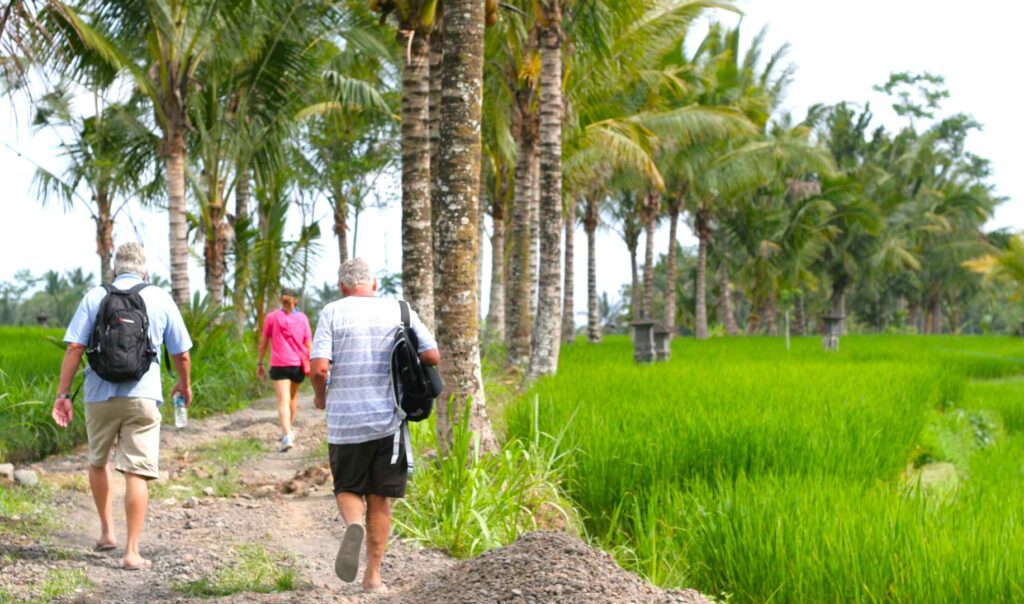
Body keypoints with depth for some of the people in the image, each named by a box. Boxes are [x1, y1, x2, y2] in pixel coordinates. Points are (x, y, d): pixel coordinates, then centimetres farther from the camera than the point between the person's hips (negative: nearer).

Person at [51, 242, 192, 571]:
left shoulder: (95, 297, 3)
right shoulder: (161, 299, 3)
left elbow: (74, 348, -4)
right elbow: (181, 354, 6)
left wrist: (63, 393, 0)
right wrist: (184, 384, 24)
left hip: (100, 395, 1)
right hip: (142, 396, -1)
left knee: (98, 462, 23)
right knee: (137, 473, -1)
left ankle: (107, 532, 28)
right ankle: (132, 552, -4)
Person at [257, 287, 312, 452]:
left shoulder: (271, 317, -1)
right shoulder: (302, 318, 2)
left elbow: (263, 343, 2)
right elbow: (308, 344, 0)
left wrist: (260, 364, 10)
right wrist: (310, 365, 5)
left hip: (279, 365, -2)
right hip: (298, 364, 2)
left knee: (283, 401, -8)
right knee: (293, 396, 23)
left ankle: (287, 436, -24)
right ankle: (289, 429, 35)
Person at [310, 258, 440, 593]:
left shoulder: (333, 312, -2)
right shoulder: (399, 311, 4)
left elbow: (319, 367, -12)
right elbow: (432, 355, -1)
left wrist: (320, 396, 8)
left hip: (345, 420, -1)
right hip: (389, 418, 2)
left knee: (347, 489, 15)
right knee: (379, 499, 11)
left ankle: (353, 524, -18)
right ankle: (373, 576, 12)